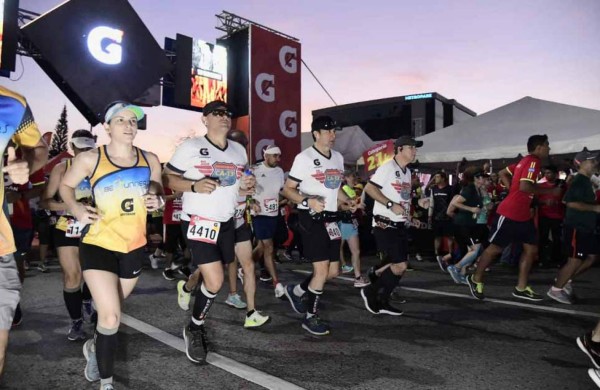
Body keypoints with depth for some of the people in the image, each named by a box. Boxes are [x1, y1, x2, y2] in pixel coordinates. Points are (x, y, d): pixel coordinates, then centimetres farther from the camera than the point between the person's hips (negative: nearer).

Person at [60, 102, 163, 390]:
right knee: (110, 317, -9)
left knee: (109, 311, 21)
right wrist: (76, 209, -15)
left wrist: (157, 201, -11)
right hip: (98, 245, -4)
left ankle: (93, 347, 54)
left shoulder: (150, 160, -1)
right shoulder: (89, 159, -10)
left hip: (134, 247, 4)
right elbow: (66, 186, 4)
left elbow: (156, 190, 13)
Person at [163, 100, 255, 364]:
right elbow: (167, 177, -8)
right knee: (215, 282, -12)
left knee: (210, 276, 13)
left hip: (227, 222, 6)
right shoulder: (190, 147, -9)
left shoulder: (239, 150, 9)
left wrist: (246, 185, -3)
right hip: (199, 221, -6)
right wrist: (194, 186, -24)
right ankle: (194, 330, 12)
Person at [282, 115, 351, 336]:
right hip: (311, 219, -8)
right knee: (322, 269, -7)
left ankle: (296, 291, 32)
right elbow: (287, 189, -10)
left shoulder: (338, 158, 14)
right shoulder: (304, 158, -9)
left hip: (331, 219, 8)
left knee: (333, 271, 10)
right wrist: (307, 200, -27)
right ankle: (311, 318, 12)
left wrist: (348, 202, 4)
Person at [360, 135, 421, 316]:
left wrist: (409, 211, 9)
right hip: (385, 225, -9)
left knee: (400, 265, 9)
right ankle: (370, 292, 7)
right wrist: (390, 204, -22)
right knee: (399, 265, -12)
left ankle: (381, 301, 21)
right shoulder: (388, 167, -12)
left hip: (400, 225, 9)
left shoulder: (407, 172, 16)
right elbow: (369, 188, -19)